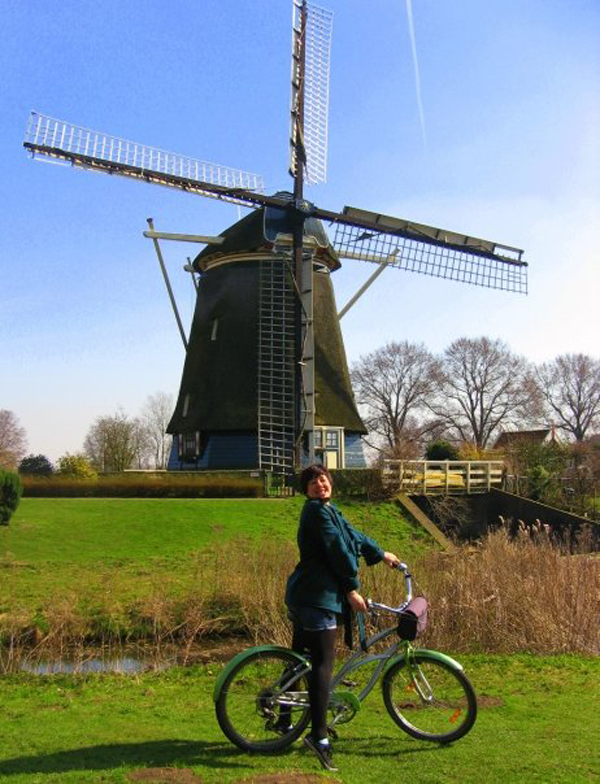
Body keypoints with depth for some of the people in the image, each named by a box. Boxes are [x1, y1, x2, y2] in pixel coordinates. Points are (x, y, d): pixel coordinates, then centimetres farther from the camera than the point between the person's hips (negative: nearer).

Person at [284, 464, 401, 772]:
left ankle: (283, 719, 30)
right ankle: (318, 735, -17)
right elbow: (337, 550, -16)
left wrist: (381, 554, 35)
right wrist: (352, 589, -13)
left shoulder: (327, 510, 17)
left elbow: (351, 534, 27)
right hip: (317, 596, -11)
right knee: (323, 663, -14)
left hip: (304, 594, 11)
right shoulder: (317, 511, -14)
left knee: (299, 657, 18)